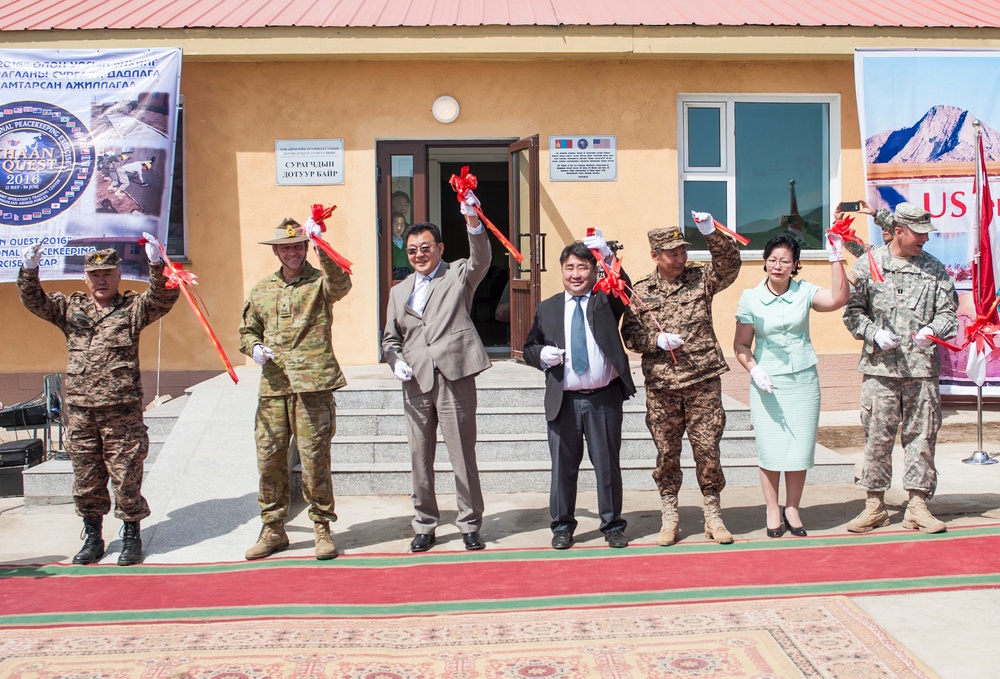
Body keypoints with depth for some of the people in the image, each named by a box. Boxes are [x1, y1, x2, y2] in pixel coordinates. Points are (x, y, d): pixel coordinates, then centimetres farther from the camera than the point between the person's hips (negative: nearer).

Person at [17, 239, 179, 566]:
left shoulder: (133, 308, 4)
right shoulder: (70, 308, 14)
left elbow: (162, 298, -12)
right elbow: (33, 300, 6)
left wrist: (156, 265, -28)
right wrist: (29, 270, -12)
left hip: (122, 411, -3)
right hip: (80, 410, 4)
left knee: (126, 477, 1)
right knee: (86, 480, 11)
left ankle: (131, 538, 16)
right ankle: (93, 538, 26)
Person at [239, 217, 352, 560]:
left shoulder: (321, 282, 4)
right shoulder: (262, 289, 17)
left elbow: (341, 284, -20)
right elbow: (247, 330, 23)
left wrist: (321, 248, -35)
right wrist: (255, 347, 0)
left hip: (313, 386, -4)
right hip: (272, 387, 4)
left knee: (315, 460, -1)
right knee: (269, 459, 5)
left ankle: (322, 529, 14)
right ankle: (273, 530, 19)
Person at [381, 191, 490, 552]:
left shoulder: (459, 275, 6)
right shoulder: (399, 292, 18)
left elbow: (481, 259, -15)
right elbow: (390, 337, 22)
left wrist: (473, 222, -32)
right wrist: (396, 360, 0)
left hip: (454, 377, -4)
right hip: (416, 383, 4)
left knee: (463, 457, 2)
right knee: (420, 459, 10)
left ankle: (470, 525, 15)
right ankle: (424, 526, 23)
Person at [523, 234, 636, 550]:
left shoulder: (606, 301, 4)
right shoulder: (547, 309, 9)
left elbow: (625, 290, -18)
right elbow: (529, 348, 14)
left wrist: (608, 257, -33)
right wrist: (541, 353, -9)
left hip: (604, 398, -1)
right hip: (563, 401, 1)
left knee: (608, 465, 8)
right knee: (563, 466, 8)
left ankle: (613, 525, 21)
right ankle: (562, 525, 22)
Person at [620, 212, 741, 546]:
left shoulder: (701, 278, 5)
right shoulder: (640, 292, 5)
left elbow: (730, 265, -9)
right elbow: (629, 334, 4)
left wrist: (711, 233, -22)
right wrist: (657, 341, -14)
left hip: (704, 382, 0)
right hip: (660, 386, 1)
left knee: (707, 449, 2)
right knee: (666, 452, 7)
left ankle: (713, 517, 16)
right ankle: (669, 519, 20)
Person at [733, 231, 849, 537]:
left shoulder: (804, 292, 1)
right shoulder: (750, 298, -1)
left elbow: (838, 298, -17)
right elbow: (740, 344, 2)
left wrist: (835, 260, -18)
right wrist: (754, 369, -13)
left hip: (803, 382, 1)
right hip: (767, 384, -1)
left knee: (799, 449, 5)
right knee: (771, 450, 2)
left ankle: (792, 509, 21)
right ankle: (773, 510, 17)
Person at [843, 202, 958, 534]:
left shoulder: (935, 269, 10)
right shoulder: (867, 264, 4)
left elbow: (948, 311, 10)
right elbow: (852, 311, 5)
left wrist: (932, 330, -11)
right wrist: (874, 333, -11)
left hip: (923, 368, 2)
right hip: (880, 368, -2)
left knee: (921, 435, 4)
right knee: (877, 436, 1)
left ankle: (917, 506, 13)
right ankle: (875, 504, 12)